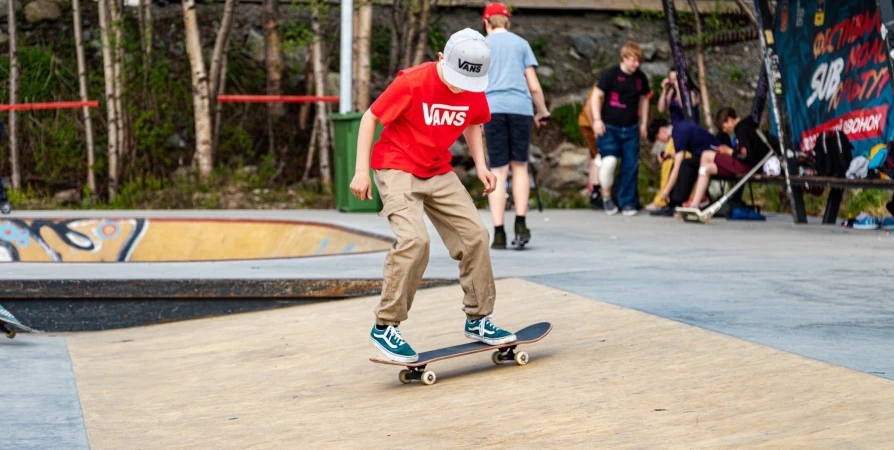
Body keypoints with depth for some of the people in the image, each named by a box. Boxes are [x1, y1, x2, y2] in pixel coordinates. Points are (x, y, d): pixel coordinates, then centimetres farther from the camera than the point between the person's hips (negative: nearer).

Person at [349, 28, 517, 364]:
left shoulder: (474, 92, -6)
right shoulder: (412, 83, -22)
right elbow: (370, 118, -13)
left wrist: (480, 165, 3)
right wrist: (361, 170, -15)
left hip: (439, 172, 6)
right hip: (397, 168, -6)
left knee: (475, 234, -2)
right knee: (414, 240, -25)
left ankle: (478, 320, 14)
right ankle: (385, 327, -15)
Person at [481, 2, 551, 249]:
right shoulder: (521, 43, 14)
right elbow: (534, 86, 9)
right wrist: (542, 112, 22)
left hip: (492, 108, 0)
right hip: (520, 108, 0)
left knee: (498, 170, 0)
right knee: (519, 166, 13)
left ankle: (499, 232, -4)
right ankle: (520, 223, 0)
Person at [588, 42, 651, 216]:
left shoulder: (640, 78, 6)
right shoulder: (610, 74, -8)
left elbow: (644, 99, 20)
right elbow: (597, 96, -7)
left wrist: (643, 123, 18)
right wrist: (597, 120, -14)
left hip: (630, 129, 4)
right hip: (609, 127, -4)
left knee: (631, 166, 1)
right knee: (609, 161, -18)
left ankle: (627, 203, 12)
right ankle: (606, 196, 4)